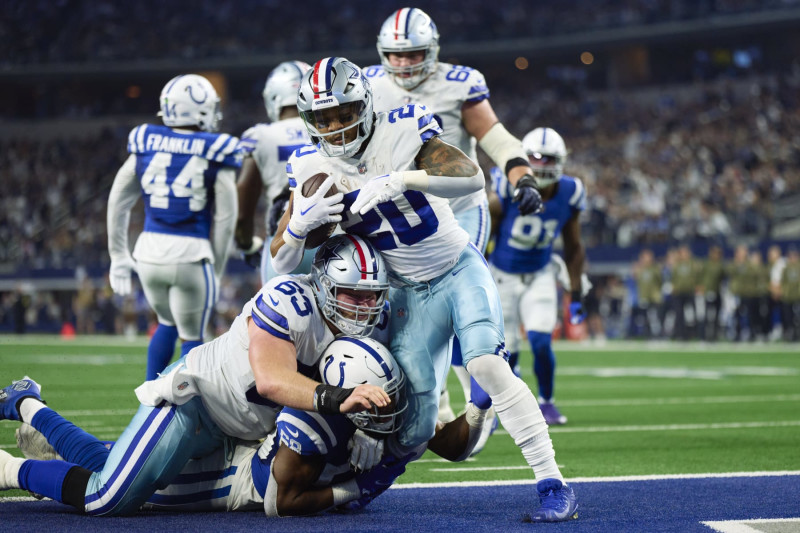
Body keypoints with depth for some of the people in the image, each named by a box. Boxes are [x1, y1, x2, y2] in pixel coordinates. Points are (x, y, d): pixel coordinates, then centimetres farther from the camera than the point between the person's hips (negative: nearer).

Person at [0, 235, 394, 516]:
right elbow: (272, 381, -39)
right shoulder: (287, 302, -29)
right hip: (196, 393, -8)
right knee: (107, 501, -19)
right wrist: (337, 399, -52)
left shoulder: (374, 322, -7)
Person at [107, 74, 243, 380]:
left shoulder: (146, 144, 4)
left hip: (149, 254, 4)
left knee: (167, 324, 27)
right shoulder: (214, 155, -6)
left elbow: (117, 202, 10)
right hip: (191, 256, -4)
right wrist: (216, 270, 9)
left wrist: (119, 256, 19)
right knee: (191, 337, 12)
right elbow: (224, 219, -3)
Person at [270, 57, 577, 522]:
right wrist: (300, 222, -27)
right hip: (411, 293, 2)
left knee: (487, 365, -26)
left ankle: (554, 485, -21)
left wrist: (400, 179, -42)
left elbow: (473, 176, -30)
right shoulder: (314, 170, -7)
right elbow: (282, 264, -5)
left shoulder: (402, 133, -16)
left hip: (460, 269, -2)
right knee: (417, 426, -5)